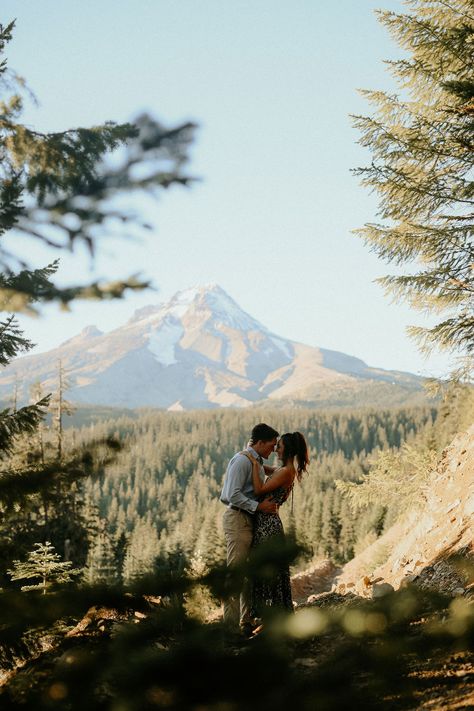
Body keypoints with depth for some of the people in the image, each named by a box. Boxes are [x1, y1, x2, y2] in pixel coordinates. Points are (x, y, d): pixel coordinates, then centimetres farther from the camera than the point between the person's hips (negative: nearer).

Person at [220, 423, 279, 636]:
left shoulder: (257, 462, 17)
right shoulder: (241, 461, -13)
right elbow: (233, 494, -21)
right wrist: (259, 506, -22)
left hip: (251, 520, 10)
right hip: (238, 519, -10)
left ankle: (247, 621, 19)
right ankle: (231, 625, -10)